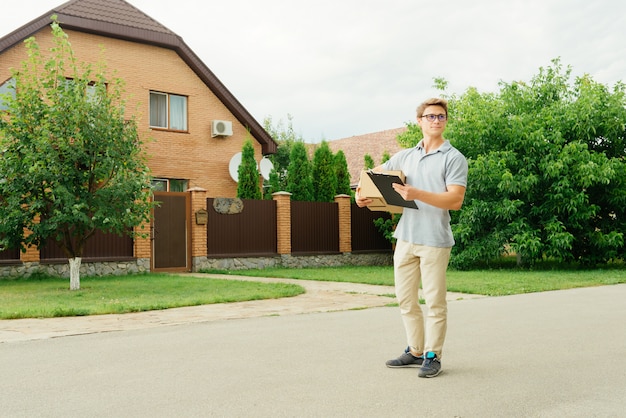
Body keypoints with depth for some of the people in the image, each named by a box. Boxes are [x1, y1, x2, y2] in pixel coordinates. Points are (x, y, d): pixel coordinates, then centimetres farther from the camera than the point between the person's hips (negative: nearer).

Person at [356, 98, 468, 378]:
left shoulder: (453, 158, -3)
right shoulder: (405, 156, 13)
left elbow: (455, 200, -14)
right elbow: (375, 175, 23)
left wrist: (417, 194, -24)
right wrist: (361, 193, 2)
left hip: (435, 240, -6)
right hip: (405, 237, 6)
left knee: (434, 301, 2)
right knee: (405, 298, 12)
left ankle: (433, 356, 14)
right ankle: (415, 351, 25)